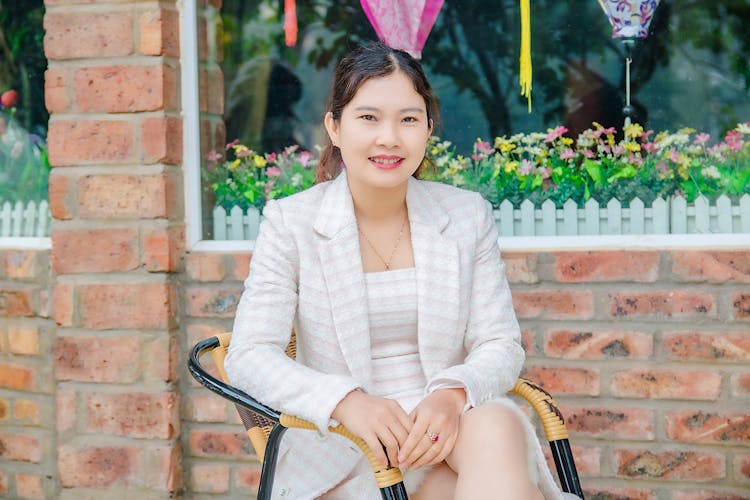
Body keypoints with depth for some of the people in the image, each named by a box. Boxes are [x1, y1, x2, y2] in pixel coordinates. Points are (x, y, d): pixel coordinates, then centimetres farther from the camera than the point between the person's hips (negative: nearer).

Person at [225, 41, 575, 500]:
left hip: (450, 430, 4)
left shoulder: (469, 215, 6)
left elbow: (501, 345, 2)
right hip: (343, 449, -3)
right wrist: (346, 401, -27)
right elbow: (249, 356, -9)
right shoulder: (291, 222, -1)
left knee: (497, 425, -31)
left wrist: (453, 395, -22)